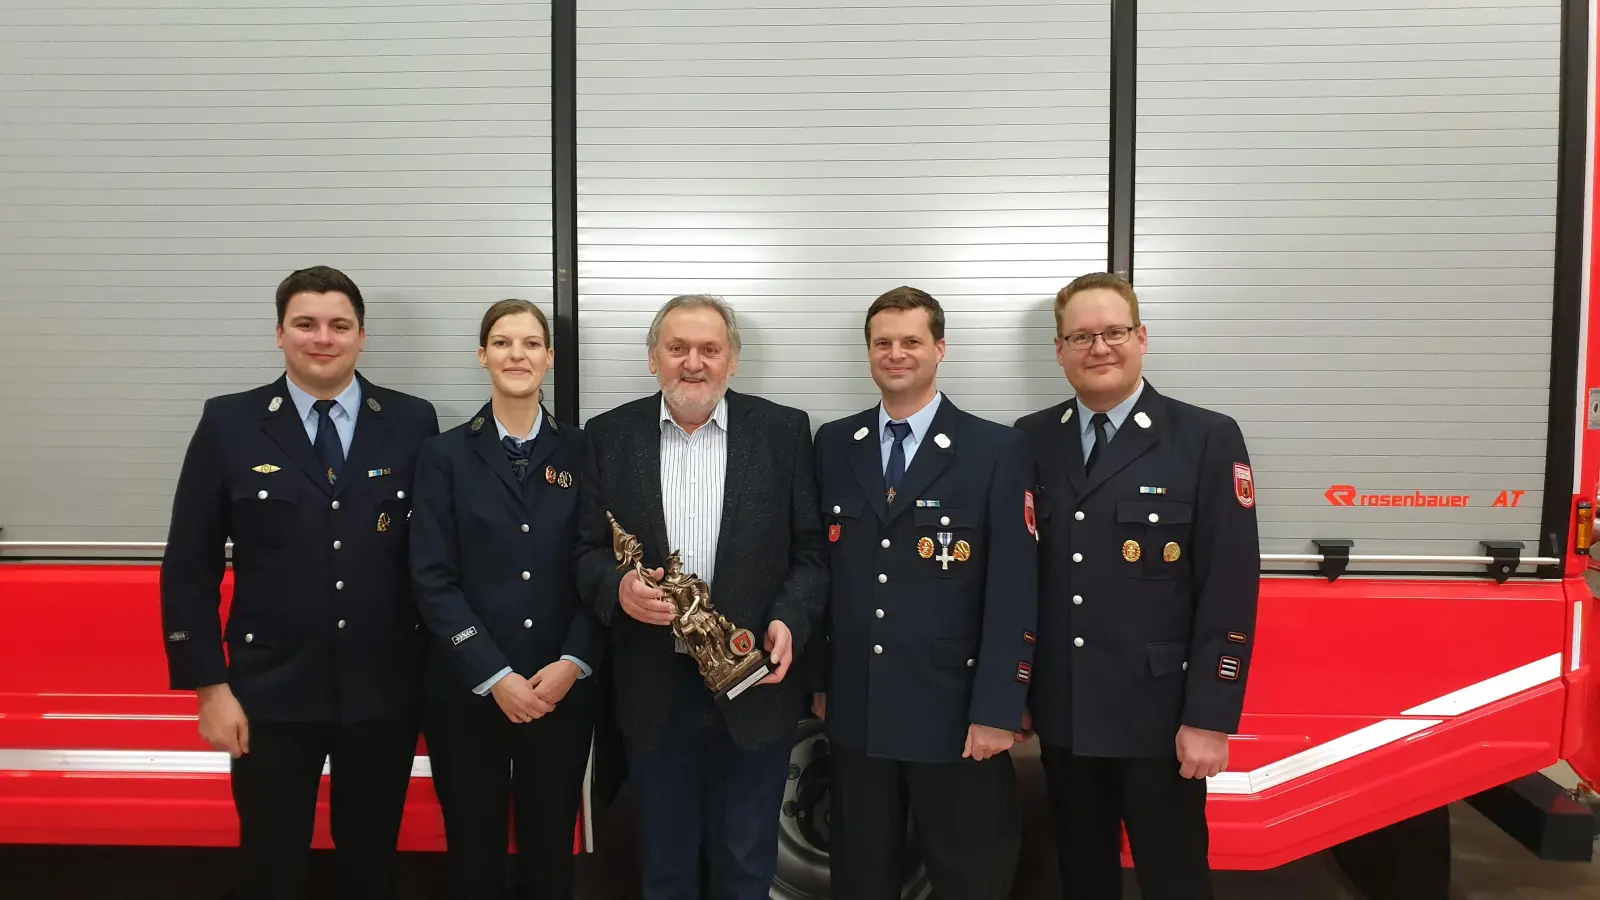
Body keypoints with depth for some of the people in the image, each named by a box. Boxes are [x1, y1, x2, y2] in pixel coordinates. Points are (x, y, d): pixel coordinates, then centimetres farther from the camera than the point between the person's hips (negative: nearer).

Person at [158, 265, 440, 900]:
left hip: (384, 692, 1)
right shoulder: (229, 424, -2)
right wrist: (210, 686, -5)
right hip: (272, 693, 0)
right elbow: (189, 567, -1)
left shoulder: (412, 423, -1)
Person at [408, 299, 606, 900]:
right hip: (467, 692, 0)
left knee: (550, 852, 12)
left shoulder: (580, 452, 4)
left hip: (562, 690, 1)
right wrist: (495, 677, -13)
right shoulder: (445, 455, 1)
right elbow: (432, 580, -5)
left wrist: (573, 662, -12)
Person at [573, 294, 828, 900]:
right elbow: (584, 547, 3)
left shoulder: (784, 431, -1)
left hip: (755, 682, -1)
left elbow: (811, 549, -1)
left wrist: (789, 621, -17)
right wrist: (617, 587, -18)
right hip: (652, 689, 1)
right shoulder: (609, 435, 3)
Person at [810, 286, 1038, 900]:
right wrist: (817, 678, 5)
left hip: (954, 710, -3)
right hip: (854, 710, 3)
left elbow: (1013, 591, -10)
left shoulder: (996, 450, -6)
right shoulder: (834, 445, 5)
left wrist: (998, 710, -13)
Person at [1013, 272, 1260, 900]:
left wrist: (1209, 717, -13)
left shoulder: (1208, 439, -7)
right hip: (1062, 717, 4)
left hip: (1158, 716, -3)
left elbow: (1229, 592, -10)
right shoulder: (1031, 442, 3)